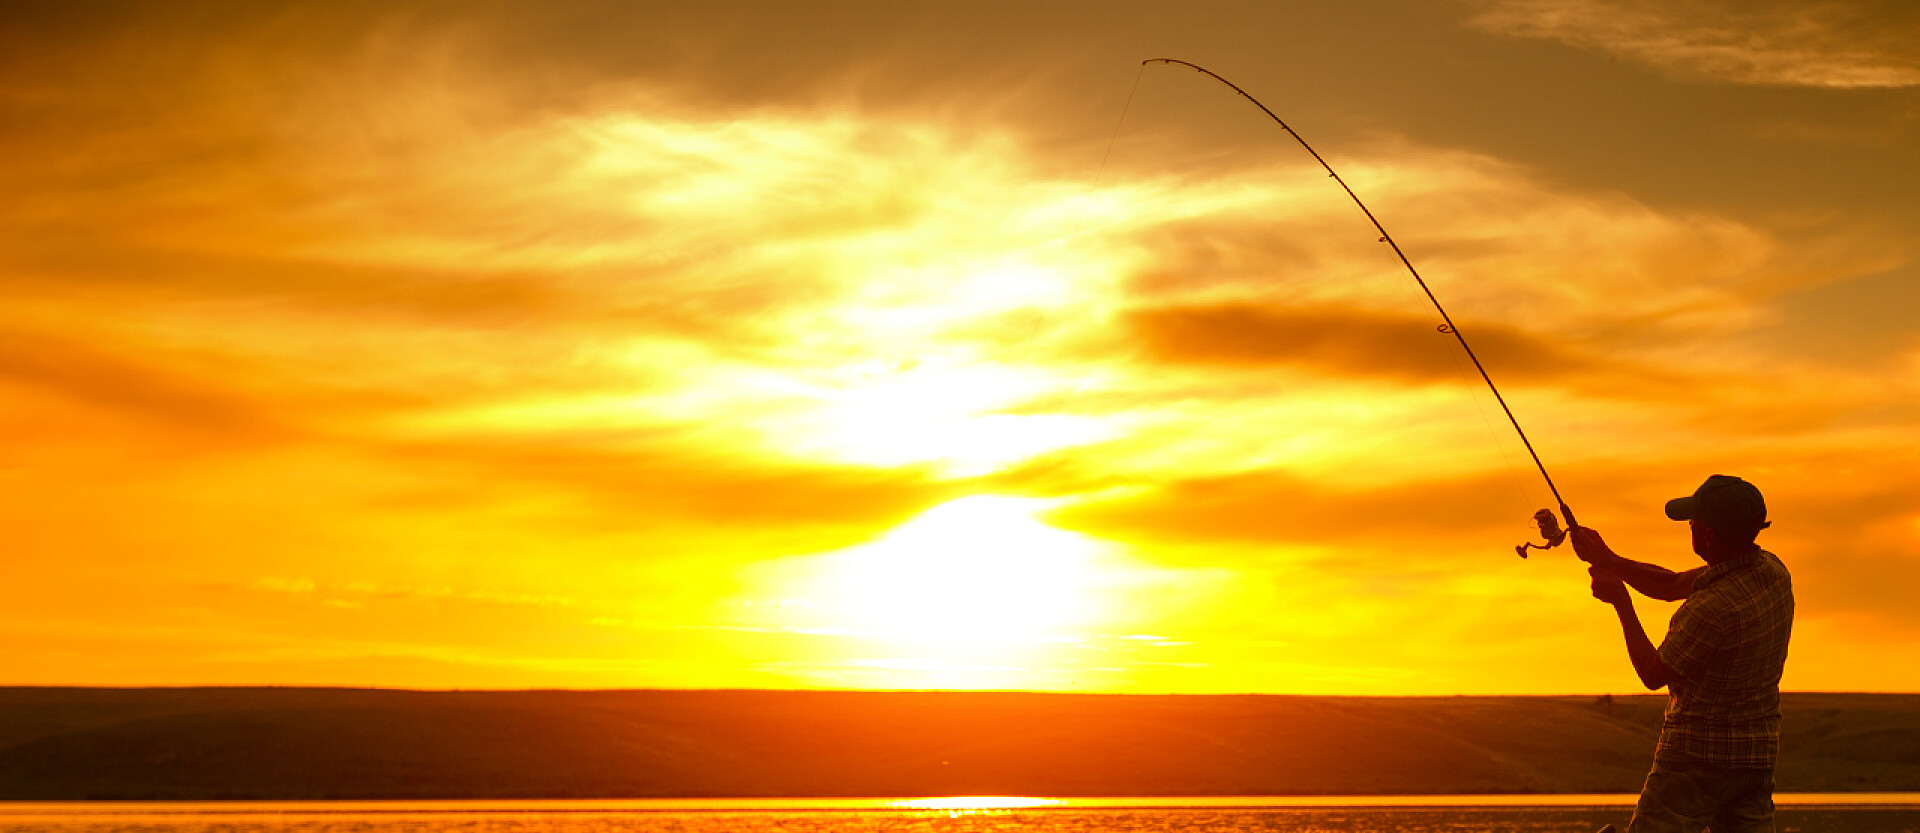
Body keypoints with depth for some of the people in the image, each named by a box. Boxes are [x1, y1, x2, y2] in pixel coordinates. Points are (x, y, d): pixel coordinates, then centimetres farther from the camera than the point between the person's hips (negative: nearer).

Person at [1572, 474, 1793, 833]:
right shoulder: (1771, 569, -1)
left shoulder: (1712, 609, -28)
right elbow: (1672, 586, 9)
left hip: (1697, 755, -8)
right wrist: (1608, 560, 2)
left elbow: (1652, 675, -12)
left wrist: (1620, 601, -5)